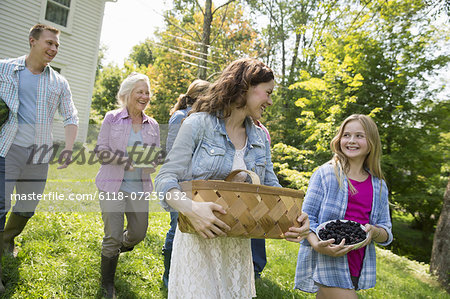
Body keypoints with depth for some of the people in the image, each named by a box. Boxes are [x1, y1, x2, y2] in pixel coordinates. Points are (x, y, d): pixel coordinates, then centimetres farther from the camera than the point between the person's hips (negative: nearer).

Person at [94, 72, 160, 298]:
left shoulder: (152, 125, 8)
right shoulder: (112, 118, -2)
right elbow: (101, 150, -5)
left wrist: (151, 162, -11)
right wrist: (129, 160, -19)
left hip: (140, 187, 4)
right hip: (113, 186, -4)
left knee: (138, 233, 11)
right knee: (113, 237, -2)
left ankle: (113, 250, 48)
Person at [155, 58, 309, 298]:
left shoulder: (260, 138, 8)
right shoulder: (199, 124, -10)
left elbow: (271, 188, 8)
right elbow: (165, 179, -13)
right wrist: (191, 208, -32)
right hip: (199, 240, -5)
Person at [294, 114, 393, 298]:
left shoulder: (379, 186, 11)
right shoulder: (325, 174, -2)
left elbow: (386, 232, 12)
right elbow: (307, 217, -5)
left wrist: (374, 231, -11)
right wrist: (317, 245, -23)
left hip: (358, 267, 5)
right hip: (325, 263, -4)